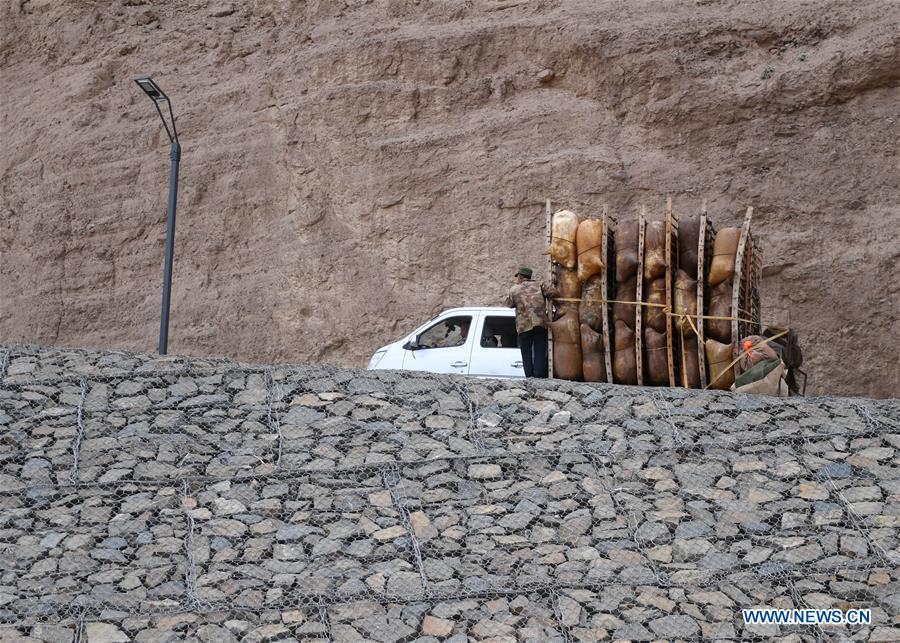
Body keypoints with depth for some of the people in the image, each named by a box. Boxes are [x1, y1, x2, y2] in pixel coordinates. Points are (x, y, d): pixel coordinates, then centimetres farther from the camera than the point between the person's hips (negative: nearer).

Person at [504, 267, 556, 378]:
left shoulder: (514, 290, 8)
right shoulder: (539, 286, 11)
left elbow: (510, 304, 17)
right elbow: (552, 293, -1)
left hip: (524, 326, -1)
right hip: (541, 323, 1)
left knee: (526, 353, 7)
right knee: (540, 352, 3)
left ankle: (530, 377, 0)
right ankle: (539, 377, -6)